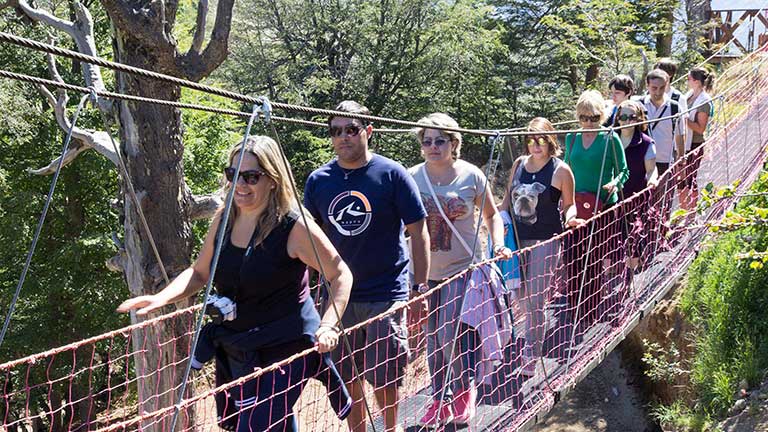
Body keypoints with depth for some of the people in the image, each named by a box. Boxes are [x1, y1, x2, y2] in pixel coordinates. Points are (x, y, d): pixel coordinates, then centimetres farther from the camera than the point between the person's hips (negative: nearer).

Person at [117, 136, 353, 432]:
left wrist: (328, 325, -21)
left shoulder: (294, 226, -15)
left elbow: (341, 275, -8)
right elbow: (198, 273, 14)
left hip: (285, 350, -7)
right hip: (237, 350, 7)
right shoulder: (223, 220, 4)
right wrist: (161, 298, -3)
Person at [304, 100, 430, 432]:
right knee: (347, 379, 11)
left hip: (385, 295, -3)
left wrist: (421, 287, -8)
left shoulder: (392, 174, -7)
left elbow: (418, 231, -4)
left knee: (383, 379, 2)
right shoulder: (318, 180, 2)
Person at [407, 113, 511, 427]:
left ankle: (464, 393, 15)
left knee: (450, 334, -10)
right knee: (433, 339, 9)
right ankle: (440, 402, 24)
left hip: (463, 268, -3)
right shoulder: (412, 178, -3)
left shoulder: (471, 175, -4)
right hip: (425, 270, 3)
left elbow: (491, 215, 6)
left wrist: (499, 244, -8)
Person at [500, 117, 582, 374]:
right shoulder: (519, 164, 6)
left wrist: (570, 217, -18)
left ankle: (531, 356, 8)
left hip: (545, 240, -5)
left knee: (535, 301, -3)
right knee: (519, 297, 10)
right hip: (516, 237, 5)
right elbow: (508, 196, 18)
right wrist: (502, 215, 0)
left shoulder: (561, 170, -6)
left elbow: (568, 204, 3)